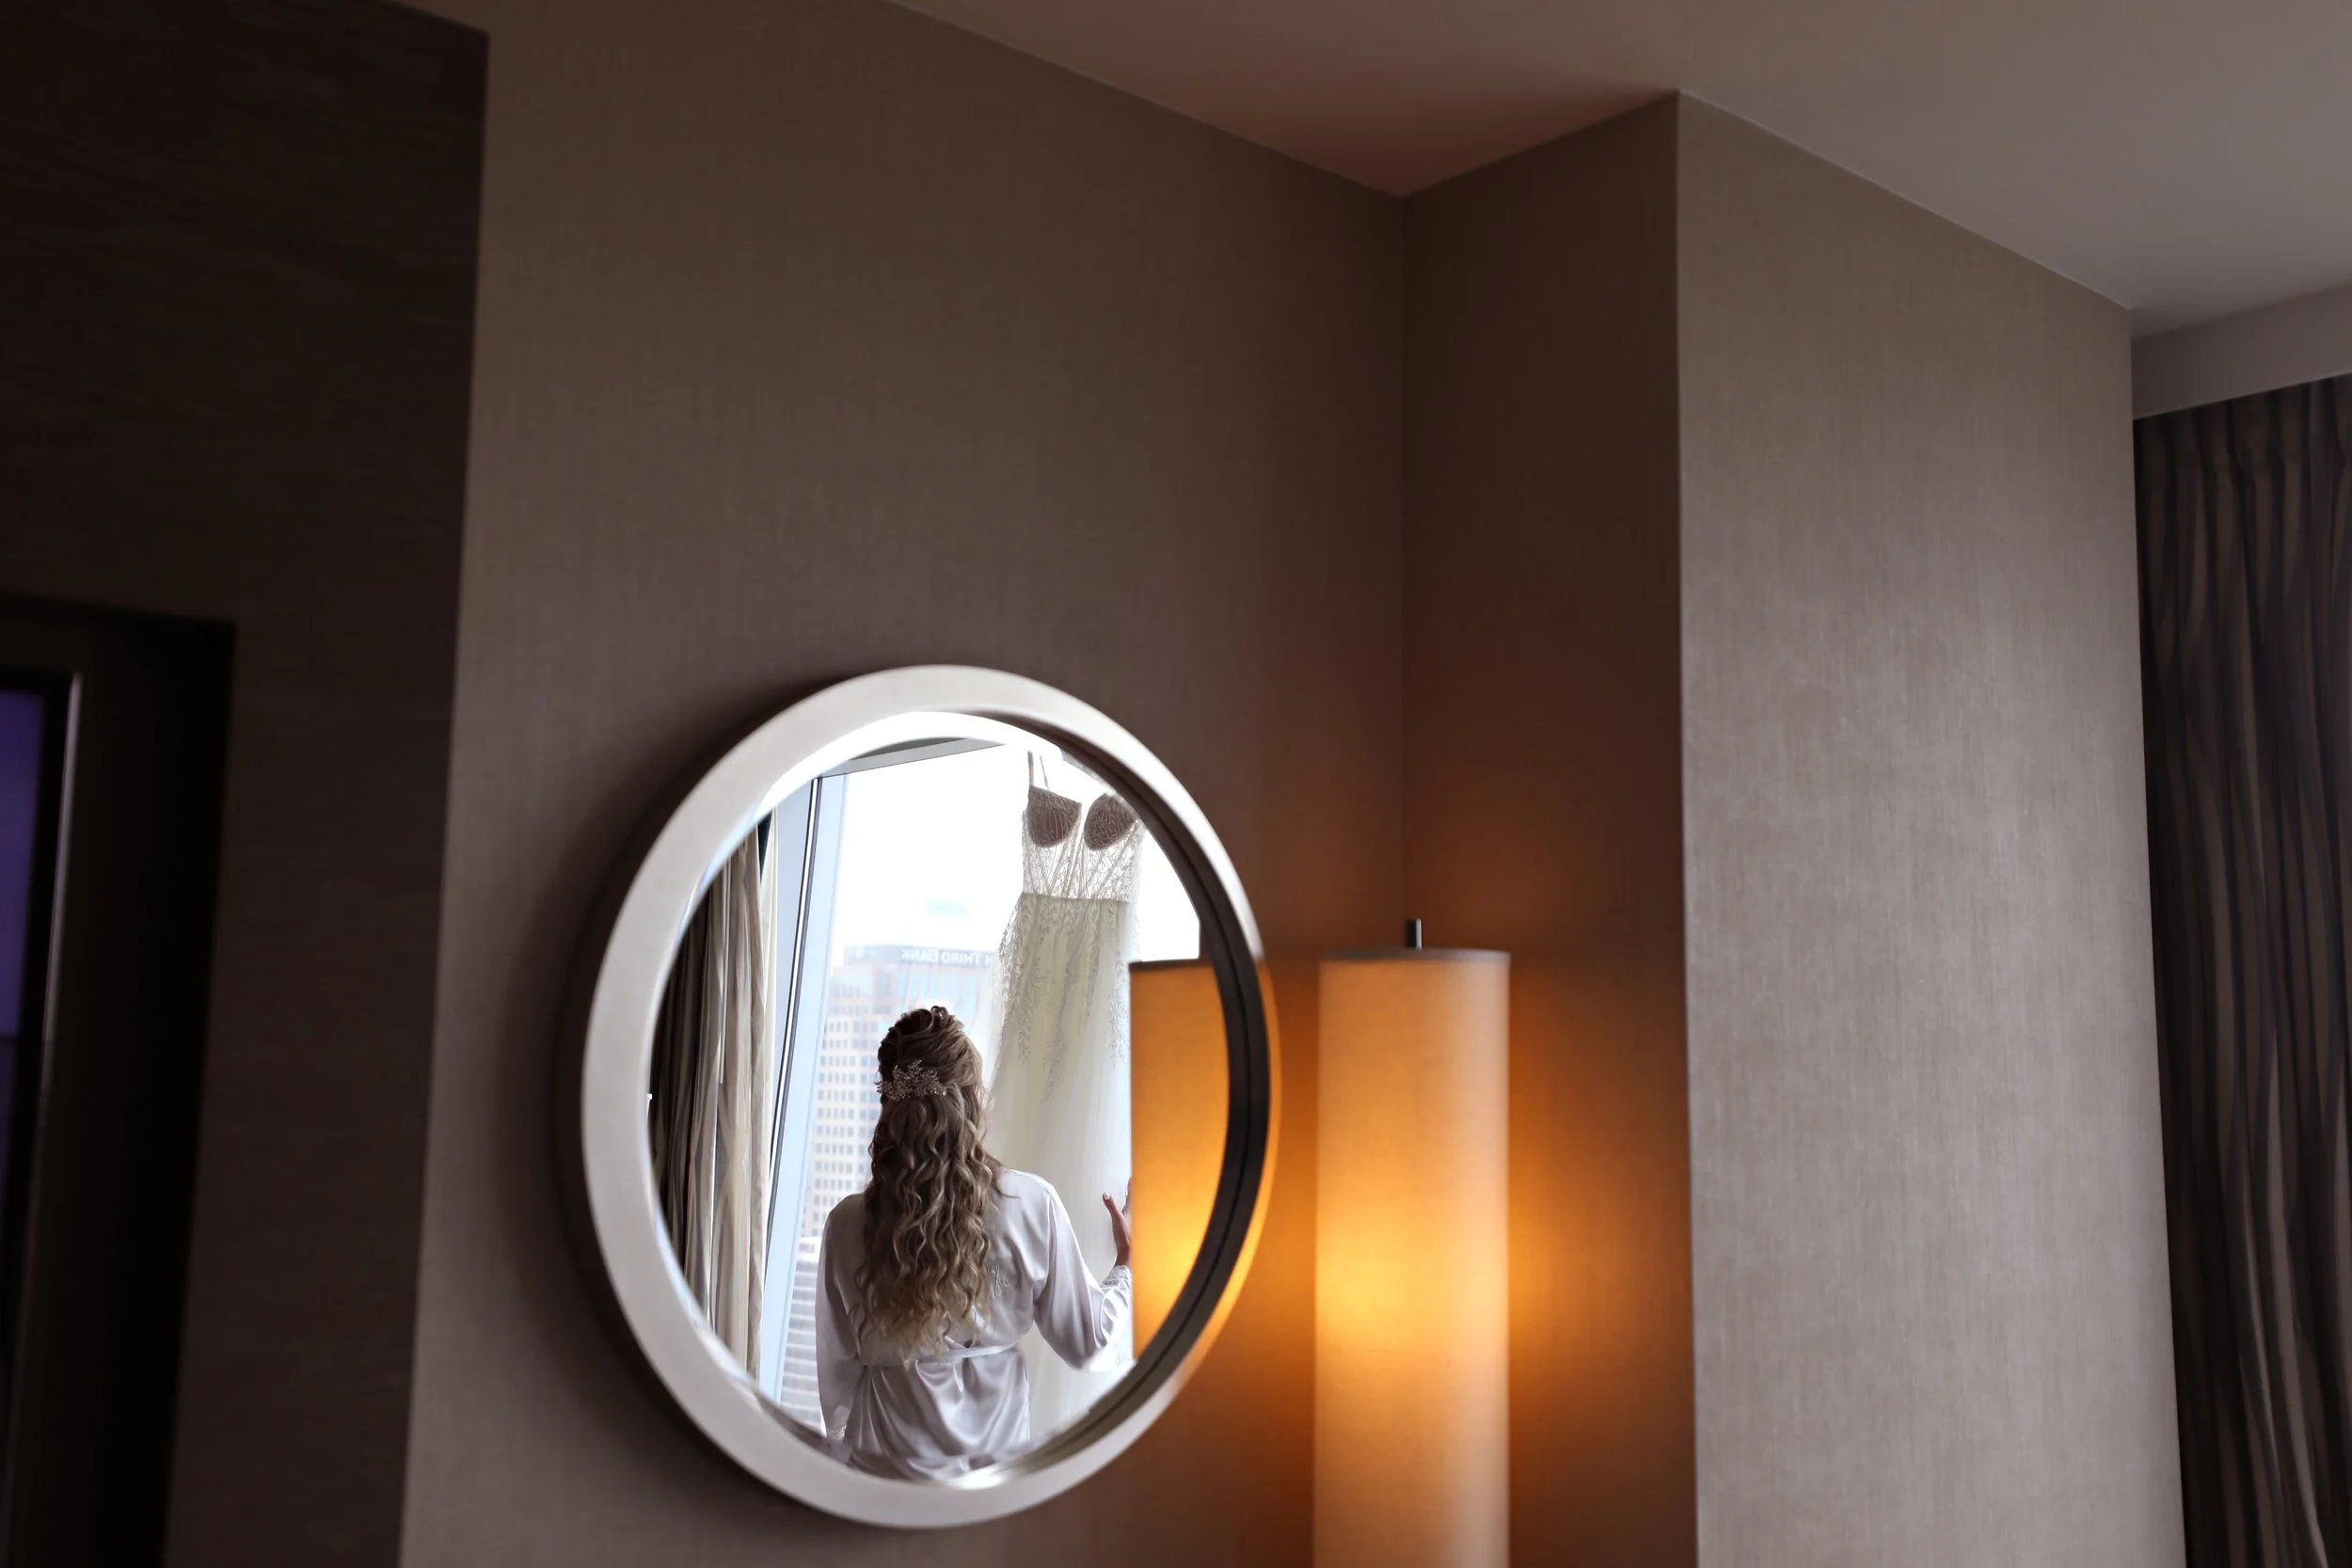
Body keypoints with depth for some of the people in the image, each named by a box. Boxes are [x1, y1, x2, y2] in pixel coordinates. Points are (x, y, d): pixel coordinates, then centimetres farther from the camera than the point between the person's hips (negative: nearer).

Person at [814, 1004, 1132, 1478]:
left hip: (891, 1471, 0)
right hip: (997, 1464, 1)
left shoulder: (850, 1224, -13)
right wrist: (1127, 1264, 14)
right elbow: (1083, 1340, -3)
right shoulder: (1031, 1205, -13)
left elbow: (837, 1369, -4)